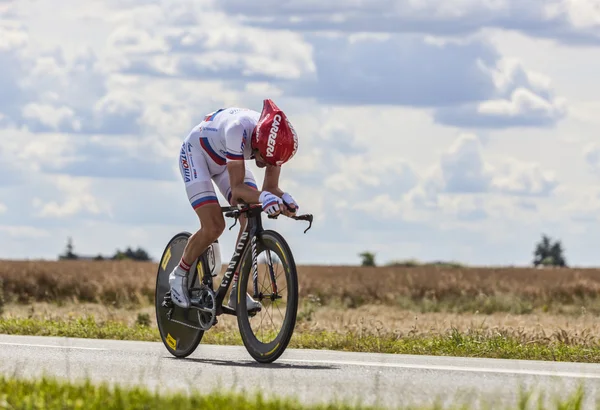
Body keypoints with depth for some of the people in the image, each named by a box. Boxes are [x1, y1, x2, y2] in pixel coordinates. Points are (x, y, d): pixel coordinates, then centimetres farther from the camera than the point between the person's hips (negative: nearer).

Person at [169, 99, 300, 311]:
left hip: (224, 159, 6)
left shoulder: (276, 139, -24)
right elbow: (237, 187, -39)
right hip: (196, 153, -6)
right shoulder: (238, 130, -42)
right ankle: (180, 274, 5)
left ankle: (236, 292, -4)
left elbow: (271, 187, -15)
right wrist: (263, 197, -57)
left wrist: (283, 199, -37)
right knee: (214, 226, -20)